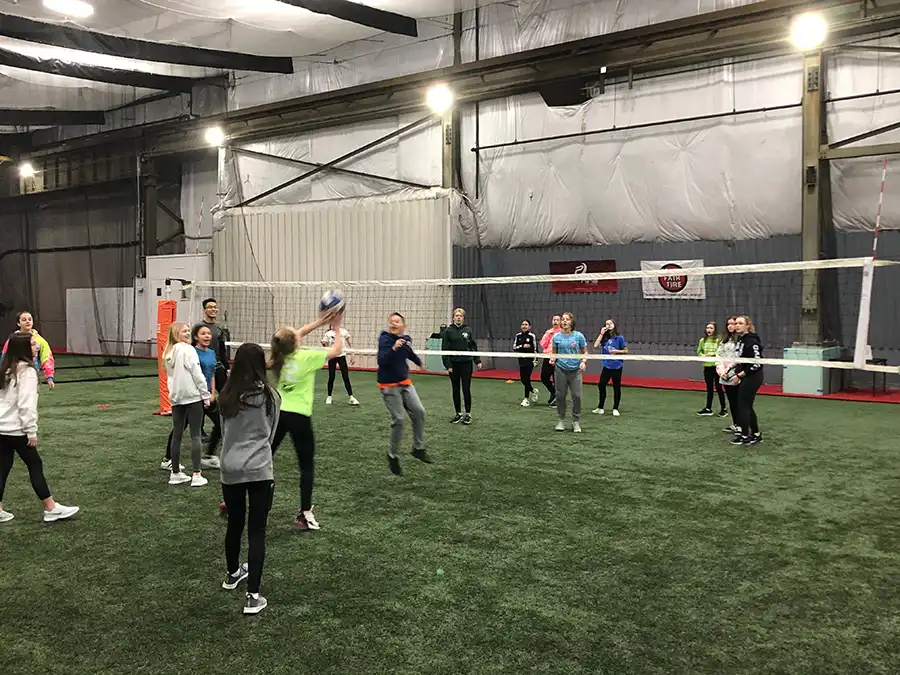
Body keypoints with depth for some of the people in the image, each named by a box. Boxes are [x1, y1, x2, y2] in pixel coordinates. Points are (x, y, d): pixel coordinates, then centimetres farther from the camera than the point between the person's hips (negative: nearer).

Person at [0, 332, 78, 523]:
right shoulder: (27, 371, -15)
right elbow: (27, 404, -20)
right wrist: (31, 431, -16)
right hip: (16, 429, -8)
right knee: (35, 465, 1)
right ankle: (51, 509, 8)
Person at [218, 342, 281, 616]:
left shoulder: (226, 396, 1)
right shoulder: (270, 396, -6)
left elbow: (224, 432, 10)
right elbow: (271, 434, 6)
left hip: (230, 469, 3)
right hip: (259, 470, -3)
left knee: (234, 523, 22)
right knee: (257, 531, 2)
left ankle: (232, 574, 45)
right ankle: (253, 596, 1)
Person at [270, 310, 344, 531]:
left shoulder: (281, 356, 0)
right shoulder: (306, 357, -15)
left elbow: (298, 334, 16)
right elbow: (337, 350, -5)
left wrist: (320, 322, 9)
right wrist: (336, 327, 5)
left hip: (278, 412, 5)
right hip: (298, 416, -5)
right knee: (307, 466, 8)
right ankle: (304, 514, 7)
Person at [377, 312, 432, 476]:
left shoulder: (406, 339, 1)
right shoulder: (385, 339, -17)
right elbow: (381, 361, -31)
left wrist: (419, 362, 42)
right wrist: (394, 348, -44)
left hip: (405, 383, 6)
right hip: (389, 386, -6)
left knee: (419, 412, 1)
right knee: (398, 420, -6)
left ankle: (418, 448, 18)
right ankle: (393, 456, 12)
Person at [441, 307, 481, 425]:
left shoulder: (468, 330, 4)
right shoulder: (448, 331, -1)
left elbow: (474, 346, 8)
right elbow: (445, 349, -3)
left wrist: (477, 360, 2)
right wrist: (447, 364, -9)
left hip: (466, 363, 0)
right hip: (453, 364, 0)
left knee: (466, 389, 1)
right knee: (455, 390, 8)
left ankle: (468, 414, 10)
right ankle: (458, 413, 18)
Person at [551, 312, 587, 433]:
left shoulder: (578, 336, 0)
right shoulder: (557, 337, 4)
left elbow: (585, 352, 6)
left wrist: (583, 362, -11)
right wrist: (553, 359, -6)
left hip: (575, 370, -1)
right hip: (561, 369, 1)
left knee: (576, 396, -4)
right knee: (560, 395, 5)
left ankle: (576, 422, 10)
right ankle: (561, 420, 21)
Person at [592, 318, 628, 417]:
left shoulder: (619, 338, -3)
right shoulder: (604, 338, 4)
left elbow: (626, 351, 2)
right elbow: (595, 346, -10)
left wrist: (616, 351, -14)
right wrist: (601, 334, -8)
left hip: (617, 366, -3)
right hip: (606, 366, 3)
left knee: (616, 387, 5)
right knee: (601, 385, 2)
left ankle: (615, 409, 18)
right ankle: (600, 408, 16)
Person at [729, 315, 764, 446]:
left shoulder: (751, 341, -18)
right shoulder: (741, 340, 10)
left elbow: (756, 364, -22)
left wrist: (740, 375, -18)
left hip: (752, 377, -9)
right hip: (745, 378, 9)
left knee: (743, 406, -2)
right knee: (747, 407, 14)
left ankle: (744, 436, 7)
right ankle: (756, 435, 23)